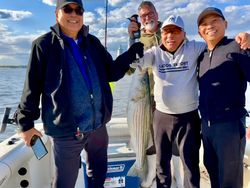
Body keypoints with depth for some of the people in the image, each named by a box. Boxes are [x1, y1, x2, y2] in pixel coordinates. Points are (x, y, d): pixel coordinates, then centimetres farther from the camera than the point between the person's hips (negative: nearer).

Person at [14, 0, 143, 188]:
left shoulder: (93, 42, 7)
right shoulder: (45, 44, -6)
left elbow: (111, 72, 8)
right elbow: (33, 86, -4)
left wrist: (133, 52, -4)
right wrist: (26, 122, -2)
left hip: (98, 126, 5)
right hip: (66, 130, -4)